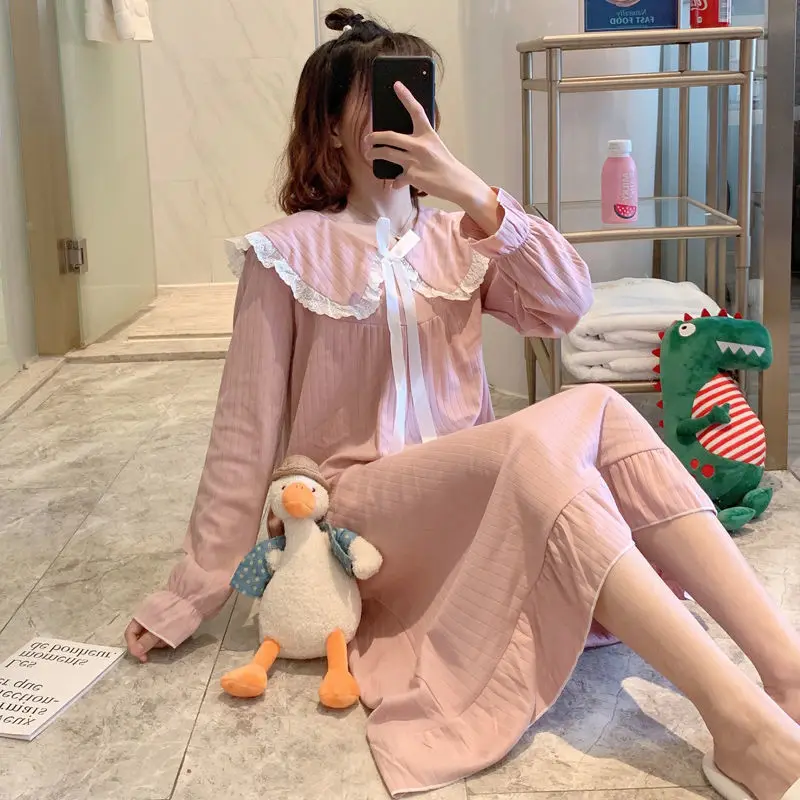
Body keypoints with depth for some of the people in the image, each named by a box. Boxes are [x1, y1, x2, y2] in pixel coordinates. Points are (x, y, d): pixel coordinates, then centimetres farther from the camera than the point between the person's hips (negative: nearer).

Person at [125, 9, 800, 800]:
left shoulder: (455, 239, 11)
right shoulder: (290, 252, -3)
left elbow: (567, 305, -6)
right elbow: (247, 432, -4)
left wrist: (477, 195, -18)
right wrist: (193, 592, -5)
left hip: (476, 494, 5)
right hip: (359, 511, -5)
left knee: (601, 412, -25)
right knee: (533, 444, -34)